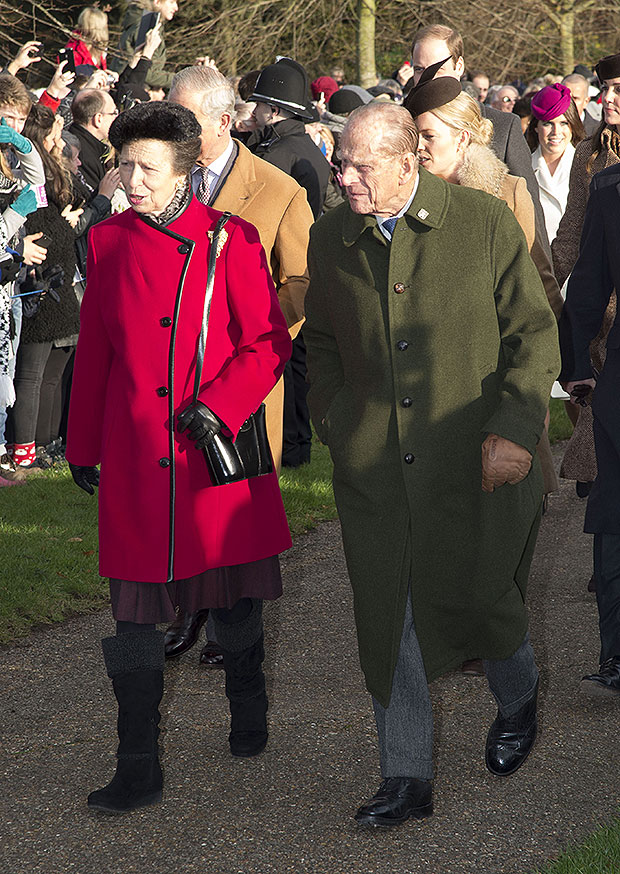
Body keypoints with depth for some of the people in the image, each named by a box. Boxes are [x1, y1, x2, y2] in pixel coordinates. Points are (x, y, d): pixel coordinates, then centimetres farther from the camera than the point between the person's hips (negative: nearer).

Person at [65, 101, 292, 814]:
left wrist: (219, 405, -16)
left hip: (217, 452, -1)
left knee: (234, 594, 13)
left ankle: (247, 718, 37)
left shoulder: (230, 240, -3)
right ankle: (139, 767, 6)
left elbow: (269, 342, -2)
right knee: (134, 607, 0)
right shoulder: (108, 242, 5)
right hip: (134, 459, 1)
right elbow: (94, 352, 12)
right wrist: (82, 445, 16)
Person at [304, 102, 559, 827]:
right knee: (388, 616, 3)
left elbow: (533, 333, -3)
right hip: (373, 466, 3)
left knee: (479, 598, 6)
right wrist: (333, 424, 8)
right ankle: (407, 779, 14)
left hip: (475, 464, -3)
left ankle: (517, 703, 40)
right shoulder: (329, 238, 5)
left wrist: (514, 429, -10)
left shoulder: (484, 222, -6)